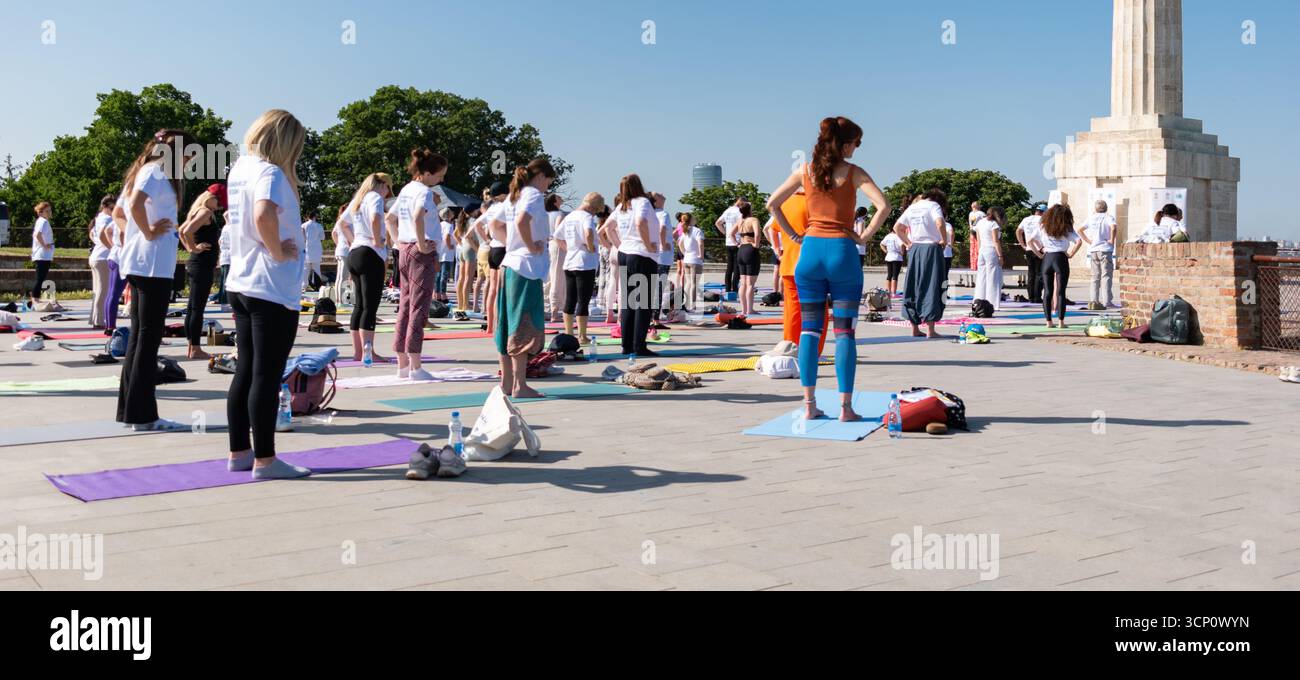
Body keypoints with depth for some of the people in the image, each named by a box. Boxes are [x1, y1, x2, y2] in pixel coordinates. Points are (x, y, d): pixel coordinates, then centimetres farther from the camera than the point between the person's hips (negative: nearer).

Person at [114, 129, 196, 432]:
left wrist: (135, 235, 15)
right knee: (149, 338, -7)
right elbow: (136, 204, -26)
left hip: (137, 265, 10)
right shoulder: (157, 171, -9)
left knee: (139, 337, 11)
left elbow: (118, 211, 26)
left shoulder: (141, 171, 20)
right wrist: (149, 232, -15)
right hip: (153, 265, -10)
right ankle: (142, 415, -6)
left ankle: (129, 410, 15)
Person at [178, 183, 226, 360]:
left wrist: (190, 249, 15)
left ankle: (191, 347, 18)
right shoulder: (206, 212, -14)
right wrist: (195, 248, -14)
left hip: (194, 265, 10)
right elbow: (187, 231, -27)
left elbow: (181, 230, 23)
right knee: (197, 308, -6)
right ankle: (195, 349, -4)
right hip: (203, 266, -10)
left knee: (192, 307, 12)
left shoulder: (198, 211, 15)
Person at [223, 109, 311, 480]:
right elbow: (264, 216, -34)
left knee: (245, 372, 13)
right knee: (267, 375, -4)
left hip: (241, 283, 9)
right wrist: (278, 252, -19)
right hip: (272, 289, -9)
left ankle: (239, 452, 20)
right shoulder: (270, 173, -15)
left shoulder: (240, 168, 12)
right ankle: (265, 460, 1)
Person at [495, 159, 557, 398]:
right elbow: (522, 221, -29)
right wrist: (530, 245, -17)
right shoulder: (534, 195, -11)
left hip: (508, 265, 9)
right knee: (525, 326, -7)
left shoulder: (514, 195, 17)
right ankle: (520, 385, -7)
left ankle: (506, 381, 18)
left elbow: (495, 224, 25)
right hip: (527, 267, -9)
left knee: (508, 324, 12)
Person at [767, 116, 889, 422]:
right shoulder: (853, 173, -3)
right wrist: (864, 236, -6)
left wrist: (793, 234, 10)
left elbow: (772, 204, 10)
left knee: (810, 328, 6)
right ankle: (845, 407, 0)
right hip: (842, 251, -3)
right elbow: (883, 206, -15)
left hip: (810, 250, 3)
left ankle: (809, 405, 5)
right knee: (844, 331, 1)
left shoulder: (805, 171, 7)